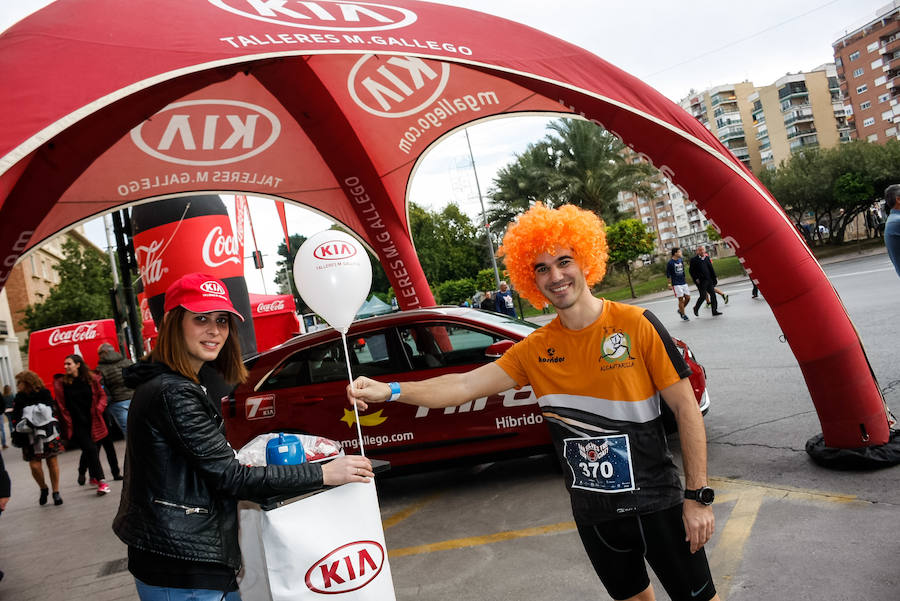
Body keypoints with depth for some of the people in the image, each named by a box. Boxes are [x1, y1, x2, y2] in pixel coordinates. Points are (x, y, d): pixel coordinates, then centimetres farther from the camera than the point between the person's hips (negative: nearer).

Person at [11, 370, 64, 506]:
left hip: (49, 434, -1)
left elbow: (54, 412, 3)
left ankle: (56, 492, 15)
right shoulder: (19, 399, 3)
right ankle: (43, 488, 21)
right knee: (34, 465, -6)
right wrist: (17, 437, -8)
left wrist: (57, 431, -2)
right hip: (30, 437, 1)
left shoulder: (44, 394, -2)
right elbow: (15, 420, 3)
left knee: (52, 463, 1)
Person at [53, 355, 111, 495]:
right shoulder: (61, 383, -1)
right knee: (90, 450, -11)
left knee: (90, 451, 10)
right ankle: (101, 481, -7)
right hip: (77, 424, -2)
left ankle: (94, 477, 30)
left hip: (92, 421, 2)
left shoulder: (91, 379, 2)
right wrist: (67, 422, -3)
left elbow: (102, 395, 11)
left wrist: (98, 409, -4)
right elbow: (61, 405, 1)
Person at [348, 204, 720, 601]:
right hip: (593, 514, 3)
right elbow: (466, 385, -9)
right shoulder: (535, 350, -3)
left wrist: (698, 496, -12)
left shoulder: (636, 324, -13)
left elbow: (686, 408, -10)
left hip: (654, 504, -3)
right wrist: (390, 391, -21)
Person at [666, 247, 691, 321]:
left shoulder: (681, 260, 8)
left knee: (688, 298, 4)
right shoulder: (670, 262, -10)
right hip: (676, 284, -6)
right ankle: (683, 315, 9)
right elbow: (668, 274, -7)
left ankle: (680, 310, 25)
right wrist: (669, 284, -9)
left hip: (683, 282, 6)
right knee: (680, 299, -3)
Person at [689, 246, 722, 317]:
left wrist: (714, 278, 12)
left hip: (709, 280, 6)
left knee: (713, 294, 1)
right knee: (703, 296, -5)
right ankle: (696, 308, 19)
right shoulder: (694, 259, -4)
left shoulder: (707, 258, 13)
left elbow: (711, 268, 16)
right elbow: (691, 270, -5)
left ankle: (714, 311, 7)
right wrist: (696, 279, -12)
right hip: (701, 281, -6)